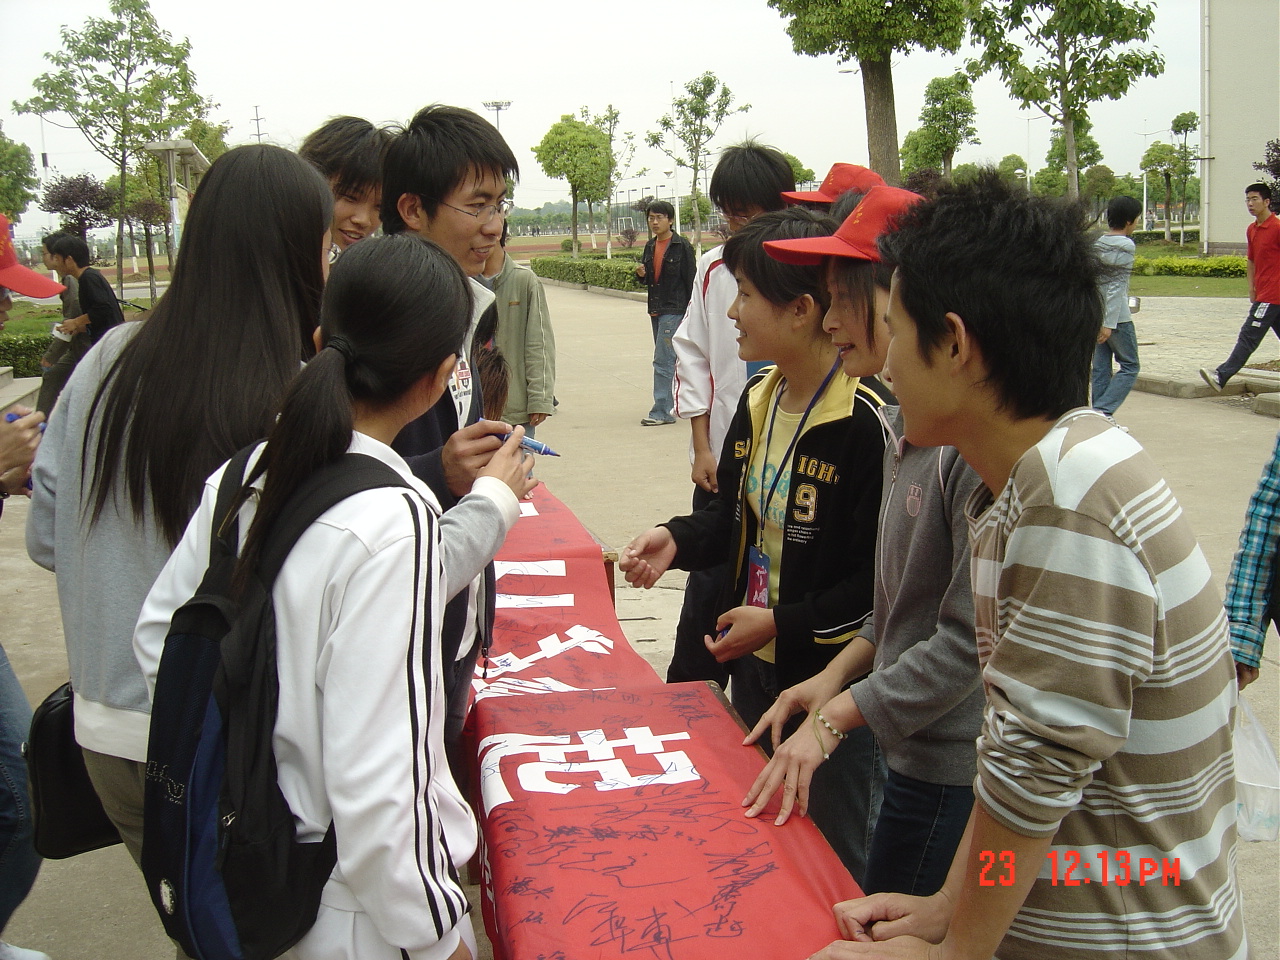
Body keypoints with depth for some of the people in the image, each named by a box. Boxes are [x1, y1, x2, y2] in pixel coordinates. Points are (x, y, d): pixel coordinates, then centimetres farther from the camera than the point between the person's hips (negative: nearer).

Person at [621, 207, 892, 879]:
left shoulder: (867, 420, -22)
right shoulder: (758, 399, 4)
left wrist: (782, 624, -19)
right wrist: (678, 539, -3)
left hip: (831, 679, -8)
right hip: (754, 666, 8)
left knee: (835, 861, 10)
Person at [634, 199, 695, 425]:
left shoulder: (681, 246, -9)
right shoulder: (650, 246, 12)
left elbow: (690, 281, -9)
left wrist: (690, 312, -12)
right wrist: (641, 274, -3)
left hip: (674, 309, -8)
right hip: (655, 309, 8)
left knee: (663, 360, -12)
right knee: (666, 359, 13)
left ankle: (661, 411, -9)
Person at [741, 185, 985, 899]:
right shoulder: (909, 422, 7)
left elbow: (969, 640, -24)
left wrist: (833, 720, -17)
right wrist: (838, 676, 5)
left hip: (953, 767, -9)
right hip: (914, 751, 9)